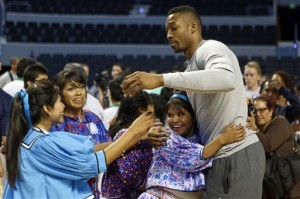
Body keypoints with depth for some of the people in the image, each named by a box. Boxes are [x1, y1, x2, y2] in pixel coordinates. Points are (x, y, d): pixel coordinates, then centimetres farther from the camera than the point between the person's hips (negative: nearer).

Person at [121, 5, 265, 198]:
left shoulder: (210, 48, -8)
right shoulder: (192, 66, 21)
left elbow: (227, 79, -31)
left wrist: (161, 79, -34)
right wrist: (159, 132, -7)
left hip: (239, 154, -9)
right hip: (219, 157, 9)